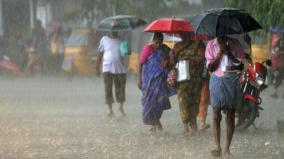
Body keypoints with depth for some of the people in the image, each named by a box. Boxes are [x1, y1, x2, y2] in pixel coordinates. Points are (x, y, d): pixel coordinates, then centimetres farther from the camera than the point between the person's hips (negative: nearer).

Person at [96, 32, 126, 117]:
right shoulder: (104, 39, 4)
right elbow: (100, 54, 9)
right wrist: (97, 67, 8)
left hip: (120, 69, 1)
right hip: (107, 68, -1)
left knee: (121, 88, 7)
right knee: (108, 89, -4)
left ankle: (121, 107, 26)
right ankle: (110, 110, 2)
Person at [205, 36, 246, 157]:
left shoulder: (235, 44, 1)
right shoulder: (211, 45, 2)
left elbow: (241, 66, -1)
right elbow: (210, 67, -2)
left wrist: (230, 54, -14)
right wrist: (219, 54, -15)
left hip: (232, 80, 0)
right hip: (217, 80, 0)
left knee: (230, 115, 0)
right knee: (216, 115, -7)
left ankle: (227, 149, 3)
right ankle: (218, 147, -4)